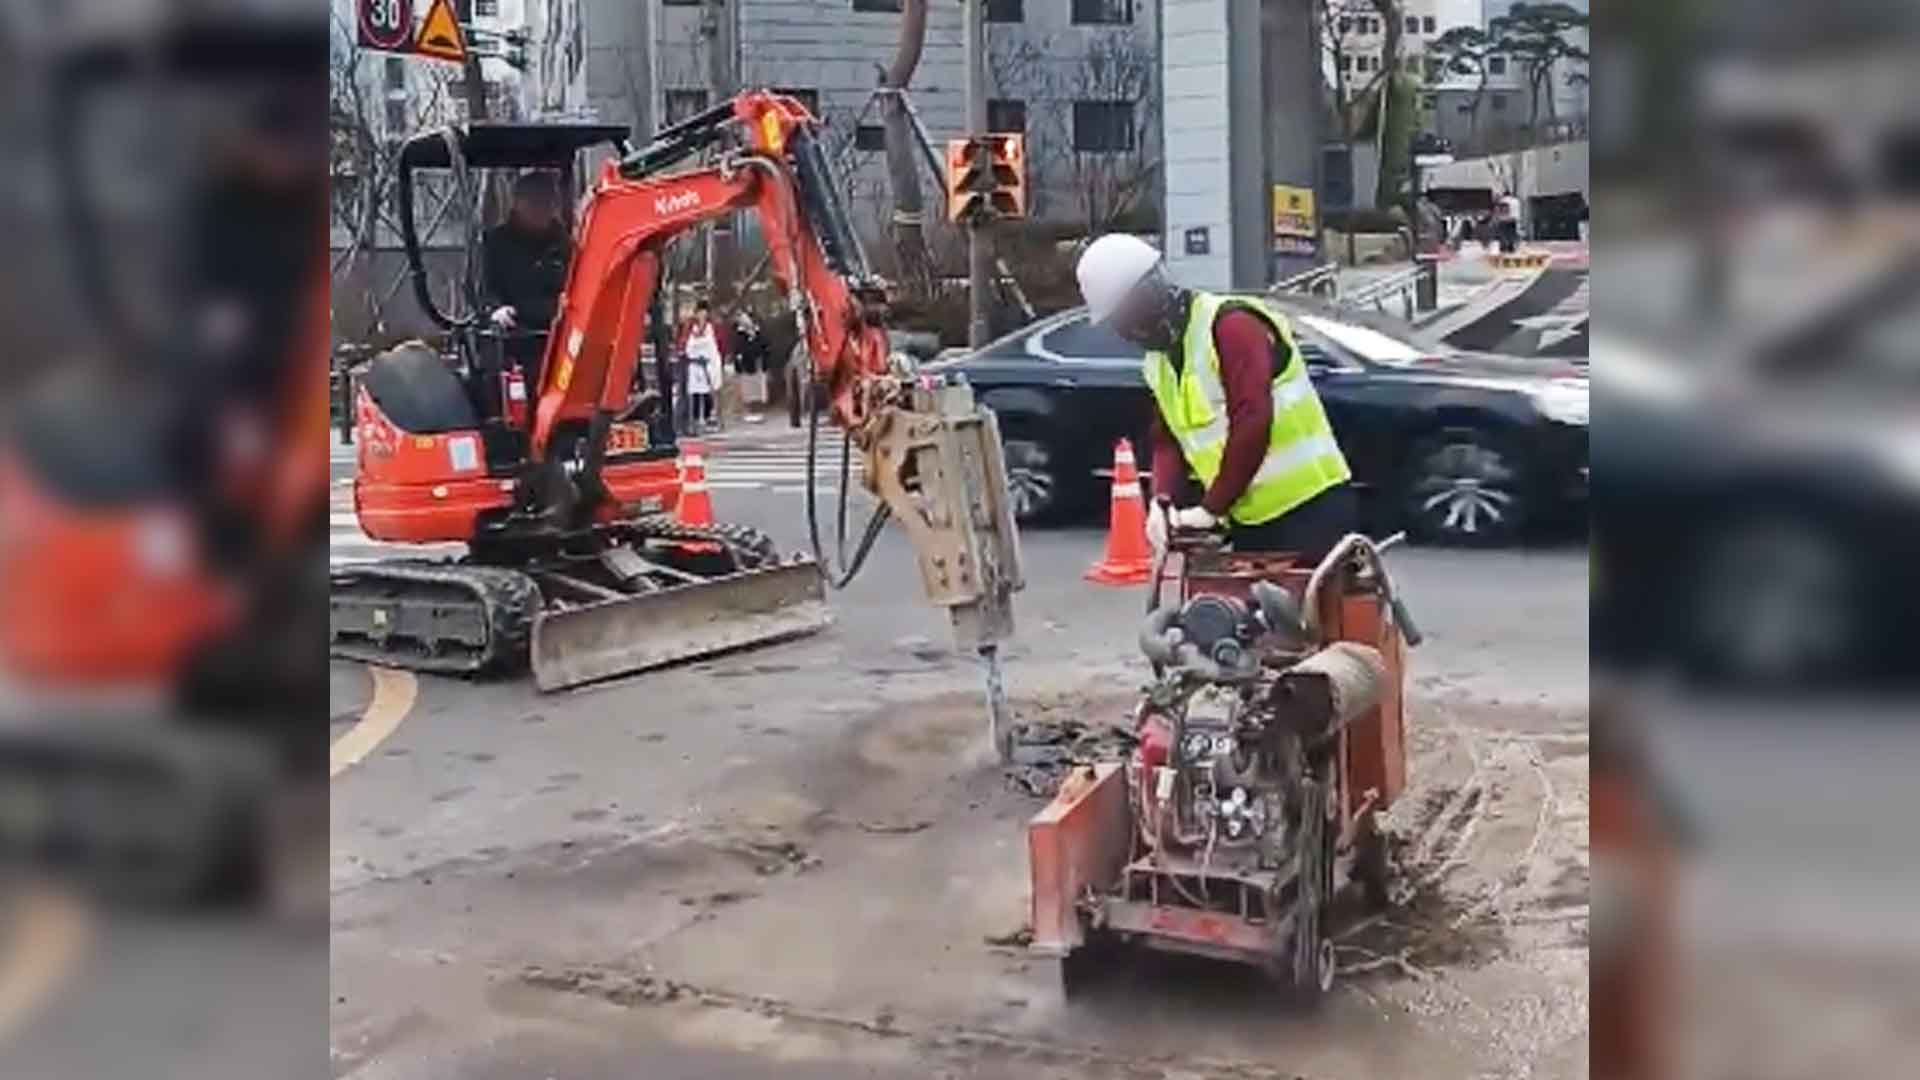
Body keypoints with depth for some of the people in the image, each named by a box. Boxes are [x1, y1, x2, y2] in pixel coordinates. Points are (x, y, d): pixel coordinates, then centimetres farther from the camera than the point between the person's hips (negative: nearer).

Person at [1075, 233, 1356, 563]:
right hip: (1249, 520, 9)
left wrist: (1212, 507, -20)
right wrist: (1164, 499, -7)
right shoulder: (1160, 360, 13)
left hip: (1309, 507, -9)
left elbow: (1252, 424, -24)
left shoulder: (1230, 326, -16)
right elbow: (1167, 438, 13)